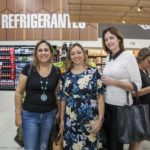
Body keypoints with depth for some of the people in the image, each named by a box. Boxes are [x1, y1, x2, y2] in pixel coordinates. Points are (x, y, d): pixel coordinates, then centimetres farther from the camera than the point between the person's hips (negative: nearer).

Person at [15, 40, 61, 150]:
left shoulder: (56, 71, -2)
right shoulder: (28, 68, -10)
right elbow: (19, 92, -5)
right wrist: (18, 114, -4)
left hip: (49, 115, 2)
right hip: (30, 115, -2)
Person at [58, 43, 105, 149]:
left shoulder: (94, 72, -4)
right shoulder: (66, 76, 4)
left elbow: (100, 97, -6)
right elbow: (63, 99, 8)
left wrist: (100, 119, -10)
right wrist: (62, 120, 9)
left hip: (90, 121, -2)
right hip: (70, 122, 3)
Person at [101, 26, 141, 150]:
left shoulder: (128, 56, -11)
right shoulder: (108, 59, 7)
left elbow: (137, 85, -15)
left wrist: (113, 82, -19)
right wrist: (102, 81, -1)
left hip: (121, 105, -5)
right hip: (107, 104, 6)